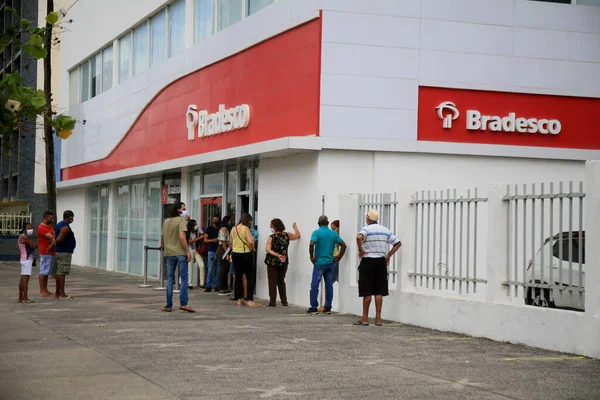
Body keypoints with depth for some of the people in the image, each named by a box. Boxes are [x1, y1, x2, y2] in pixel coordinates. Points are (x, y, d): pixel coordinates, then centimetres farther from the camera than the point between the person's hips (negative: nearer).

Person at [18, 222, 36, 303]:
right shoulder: (24, 237, -13)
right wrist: (34, 244, 7)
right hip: (27, 259, -11)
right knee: (25, 278, -12)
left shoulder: (22, 237, 18)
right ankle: (25, 298, -16)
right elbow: (33, 246, -15)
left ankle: (20, 297, 15)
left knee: (22, 279, 11)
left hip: (24, 259, 11)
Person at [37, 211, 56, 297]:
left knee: (47, 272, 11)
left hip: (51, 252, 9)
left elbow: (54, 238, 5)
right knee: (43, 272, -6)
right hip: (45, 253, -9)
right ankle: (42, 291, -4)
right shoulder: (42, 227, -12)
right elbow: (52, 237, -23)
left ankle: (45, 290, 15)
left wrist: (53, 244, -12)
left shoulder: (50, 227, 18)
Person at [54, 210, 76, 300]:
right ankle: (62, 294, -12)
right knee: (62, 272, -11)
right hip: (64, 253, -10)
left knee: (59, 272, 11)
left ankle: (57, 293, 13)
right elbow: (58, 240, -22)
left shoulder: (59, 225, 16)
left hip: (58, 252, 10)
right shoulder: (65, 227, -17)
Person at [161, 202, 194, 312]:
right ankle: (183, 303, -8)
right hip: (180, 253, -5)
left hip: (169, 253, 5)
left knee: (170, 280, 9)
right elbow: (182, 237, -17)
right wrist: (188, 251, -15)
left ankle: (168, 305, 9)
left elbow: (162, 238, 15)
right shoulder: (181, 220, -8)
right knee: (184, 279, -1)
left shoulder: (166, 221, 11)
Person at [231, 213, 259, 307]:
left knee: (238, 276, 14)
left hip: (235, 254, 7)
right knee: (250, 277, 0)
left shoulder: (233, 229, 8)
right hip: (245, 254, -7)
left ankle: (239, 299, 16)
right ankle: (249, 300, -5)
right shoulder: (245, 228, -12)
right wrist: (252, 249, -6)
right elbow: (250, 241, -23)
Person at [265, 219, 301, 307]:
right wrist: (295, 227, 30)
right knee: (281, 281, 15)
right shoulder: (287, 235, 0)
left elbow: (268, 249, -21)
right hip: (283, 262, 4)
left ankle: (272, 301, -1)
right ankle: (284, 301, 14)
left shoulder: (272, 237, -11)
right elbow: (297, 235, 16)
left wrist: (277, 255, -23)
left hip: (272, 261, -4)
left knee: (272, 282, 2)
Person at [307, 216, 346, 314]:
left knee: (314, 285, 0)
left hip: (319, 263, -4)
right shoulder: (334, 233, 7)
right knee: (329, 286, 7)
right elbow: (343, 245, 4)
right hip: (330, 263, 5)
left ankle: (314, 307, 0)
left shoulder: (317, 233, -7)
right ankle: (328, 308, 9)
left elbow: (312, 244, -22)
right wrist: (338, 258, 8)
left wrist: (312, 257, -11)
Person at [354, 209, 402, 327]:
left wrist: (360, 250, -16)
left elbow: (359, 237, -30)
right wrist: (389, 255, 11)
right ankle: (378, 318, 3)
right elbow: (398, 243, 11)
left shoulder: (366, 229, -7)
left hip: (368, 261, -4)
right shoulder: (385, 230, 10)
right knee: (379, 291, 4)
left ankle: (365, 318, 6)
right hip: (381, 261, 4)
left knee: (367, 292, 1)